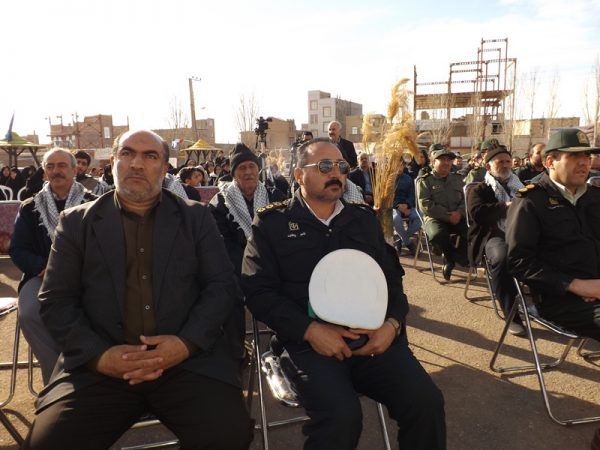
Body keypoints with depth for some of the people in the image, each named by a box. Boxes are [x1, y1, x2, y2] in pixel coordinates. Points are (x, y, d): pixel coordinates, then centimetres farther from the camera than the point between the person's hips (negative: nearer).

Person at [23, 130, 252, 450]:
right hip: (99, 366, 1)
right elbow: (55, 300, 6)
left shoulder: (196, 217, 10)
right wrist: (99, 354, -11)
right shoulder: (77, 222, 11)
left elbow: (221, 286, 3)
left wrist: (187, 343, -13)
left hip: (188, 360, 0)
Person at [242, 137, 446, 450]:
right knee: (342, 416, -28)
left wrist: (392, 324, -5)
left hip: (373, 336, 4)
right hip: (310, 341, -3)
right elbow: (258, 291, -4)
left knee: (426, 401, -18)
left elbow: (392, 278, 16)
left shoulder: (364, 219, 17)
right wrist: (310, 330, -16)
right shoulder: (272, 222, 4)